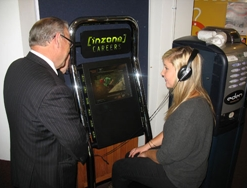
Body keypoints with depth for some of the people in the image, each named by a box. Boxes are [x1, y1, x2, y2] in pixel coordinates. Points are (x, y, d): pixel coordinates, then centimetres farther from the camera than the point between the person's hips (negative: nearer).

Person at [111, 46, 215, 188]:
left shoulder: (189, 111, -34)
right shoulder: (191, 99, -2)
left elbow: (165, 157, -26)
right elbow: (170, 132, 9)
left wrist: (147, 153, -7)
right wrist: (147, 146, 5)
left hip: (180, 177, -9)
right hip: (182, 165, 9)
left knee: (120, 168, 4)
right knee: (130, 158, 21)